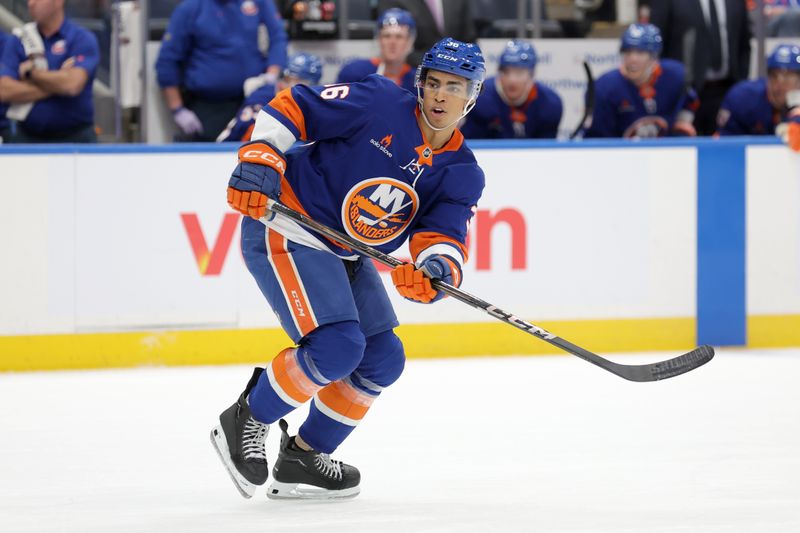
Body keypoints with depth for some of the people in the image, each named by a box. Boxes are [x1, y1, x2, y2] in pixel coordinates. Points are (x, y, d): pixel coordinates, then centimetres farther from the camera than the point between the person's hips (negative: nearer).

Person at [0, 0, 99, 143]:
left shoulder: (82, 39, -2)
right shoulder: (18, 41, 7)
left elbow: (72, 84, -18)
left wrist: (31, 72, -5)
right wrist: (56, 85, -11)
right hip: (27, 138, 3)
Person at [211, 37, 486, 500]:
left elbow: (445, 236, -11)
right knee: (337, 348, -21)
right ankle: (246, 423, -1)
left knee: (382, 360, 7)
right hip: (287, 232, -8)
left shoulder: (463, 175, 1)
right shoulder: (381, 104, -14)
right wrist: (260, 158, -26)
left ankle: (302, 458, 21)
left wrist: (437, 267, -34)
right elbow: (293, 108, -12)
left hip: (345, 255, 8)